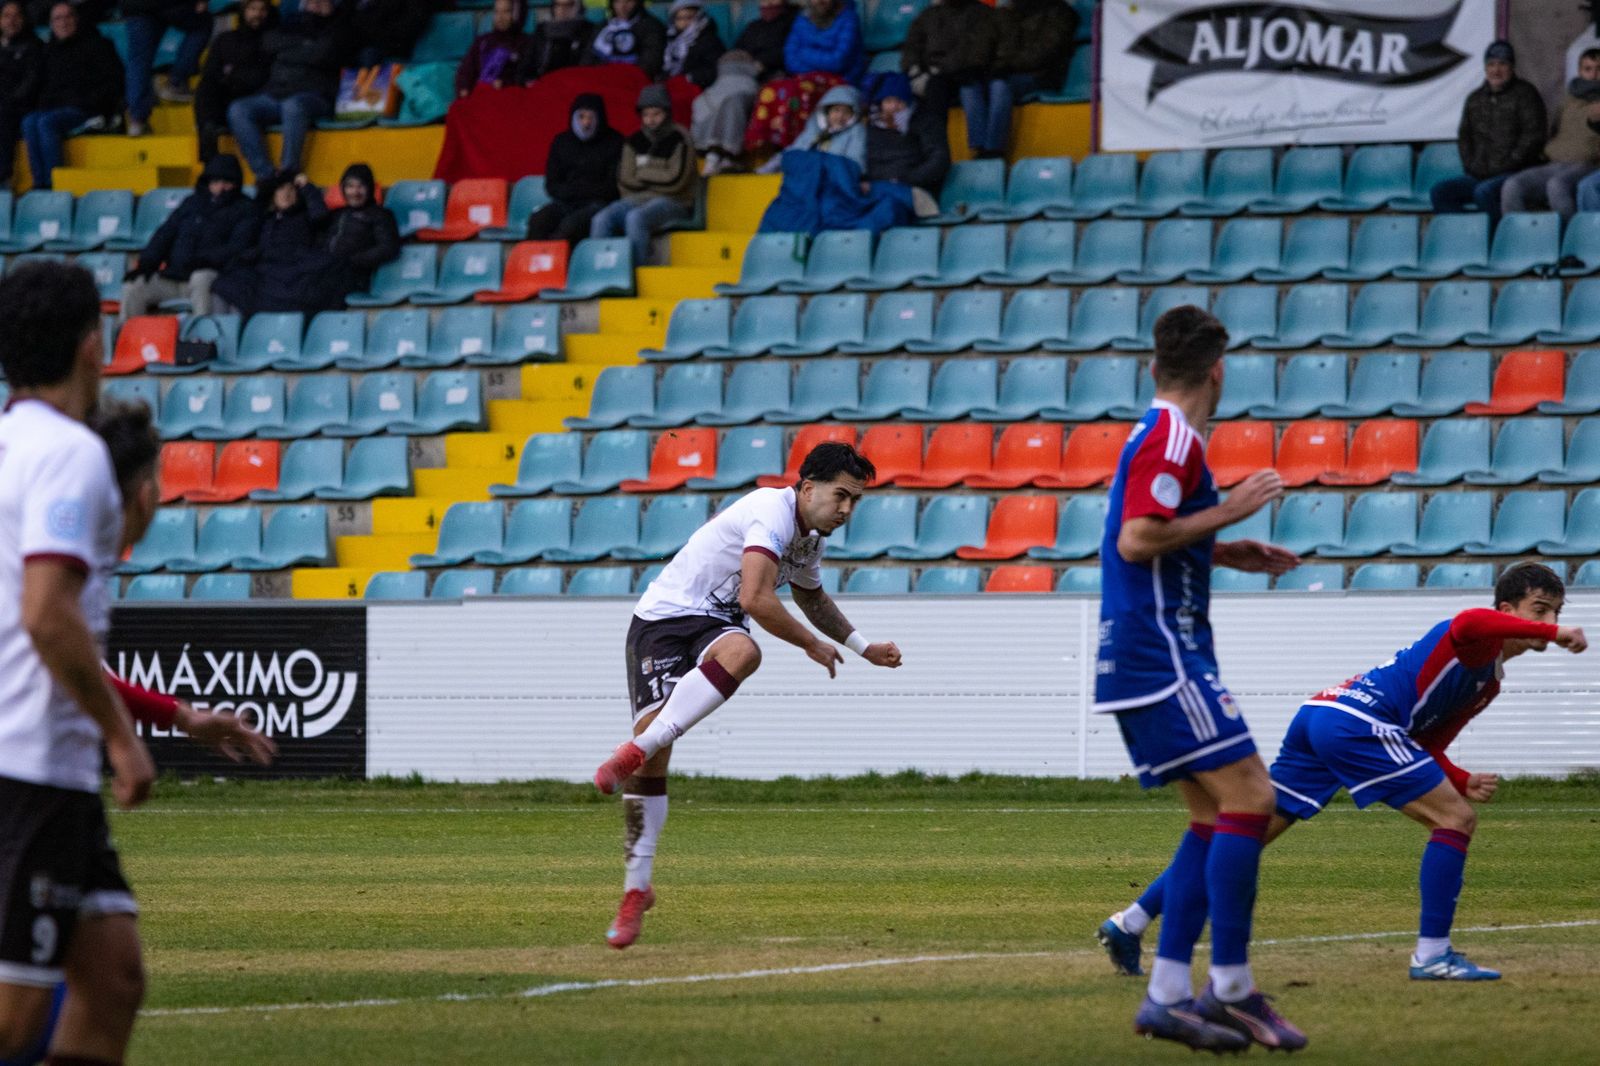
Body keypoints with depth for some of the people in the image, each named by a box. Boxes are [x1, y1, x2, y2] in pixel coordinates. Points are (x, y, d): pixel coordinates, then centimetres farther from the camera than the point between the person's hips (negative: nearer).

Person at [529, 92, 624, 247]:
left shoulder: (613, 143, 4)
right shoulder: (561, 142, 15)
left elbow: (613, 187, 0)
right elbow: (552, 186, 14)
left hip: (597, 204, -4)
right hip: (565, 204, 4)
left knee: (571, 223, -36)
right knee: (538, 220, -28)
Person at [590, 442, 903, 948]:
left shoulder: (811, 537, 15)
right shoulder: (775, 516, -16)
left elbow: (811, 597, 38)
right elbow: (756, 600, -27)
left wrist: (863, 647, 40)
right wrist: (812, 644, -14)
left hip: (715, 625, 7)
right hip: (663, 616, -6)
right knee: (653, 732, -21)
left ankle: (636, 752, -30)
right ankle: (637, 888, -7)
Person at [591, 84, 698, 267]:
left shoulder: (679, 140, -4)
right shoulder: (634, 142, 13)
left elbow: (675, 181, -12)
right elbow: (625, 183, 6)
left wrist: (643, 173, 0)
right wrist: (658, 179, -5)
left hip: (672, 204, -5)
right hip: (638, 200, 6)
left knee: (635, 218, -36)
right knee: (602, 219, -22)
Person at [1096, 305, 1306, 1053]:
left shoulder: (1158, 435, 18)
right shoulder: (1172, 439, -12)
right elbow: (1135, 541, -21)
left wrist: (1227, 553, 22)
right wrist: (1226, 512, -16)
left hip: (1139, 655, 10)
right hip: (1163, 656, -10)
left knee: (1214, 816, 8)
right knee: (1249, 798, -13)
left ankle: (1167, 994, 4)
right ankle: (1232, 988, -12)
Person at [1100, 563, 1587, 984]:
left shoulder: (1488, 683, 27)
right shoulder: (1480, 639, -2)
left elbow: (1421, 748, 28)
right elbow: (1466, 625, -30)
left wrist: (1463, 783, 11)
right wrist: (1552, 633, -27)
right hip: (1357, 721, -10)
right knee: (1456, 819, -7)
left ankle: (1131, 921, 12)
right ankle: (1432, 954, -7)